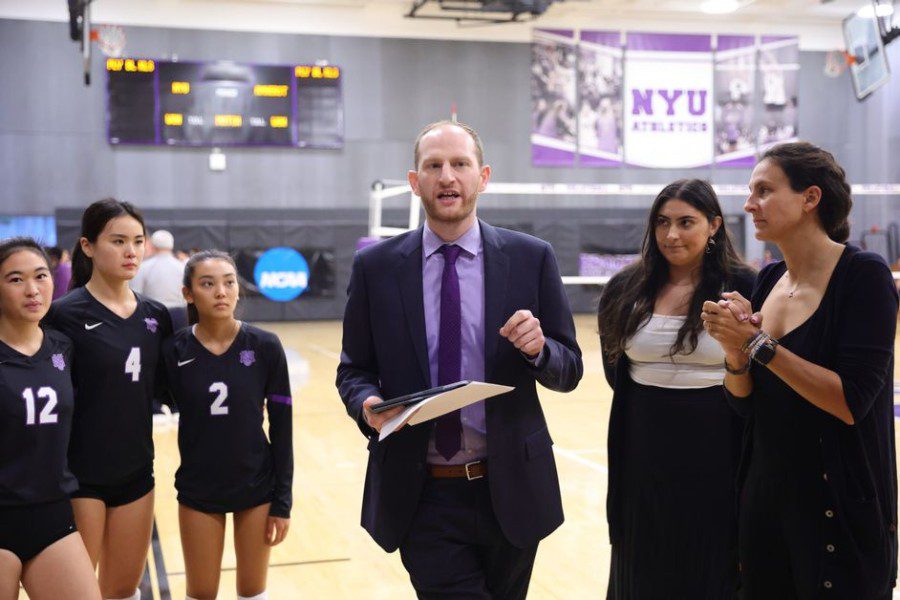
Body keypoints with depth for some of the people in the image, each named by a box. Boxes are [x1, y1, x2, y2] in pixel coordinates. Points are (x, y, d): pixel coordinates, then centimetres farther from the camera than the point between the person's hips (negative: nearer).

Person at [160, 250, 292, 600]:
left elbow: (281, 427, -6)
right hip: (198, 488, 0)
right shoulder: (174, 350, -10)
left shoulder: (265, 347, -10)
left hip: (257, 486, 0)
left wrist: (282, 500, -5)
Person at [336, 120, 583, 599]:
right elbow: (353, 369, 6)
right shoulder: (375, 267, 0)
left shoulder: (531, 258, -1)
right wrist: (368, 404, -16)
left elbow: (569, 371, 3)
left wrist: (538, 347, -19)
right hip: (422, 496, -1)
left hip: (510, 489, 2)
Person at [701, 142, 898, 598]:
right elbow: (746, 403, 5)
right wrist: (733, 349, -13)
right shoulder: (768, 279, 5)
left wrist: (757, 343, -22)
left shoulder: (863, 274, -14)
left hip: (839, 509, -6)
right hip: (765, 494, 7)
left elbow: (852, 403, -23)